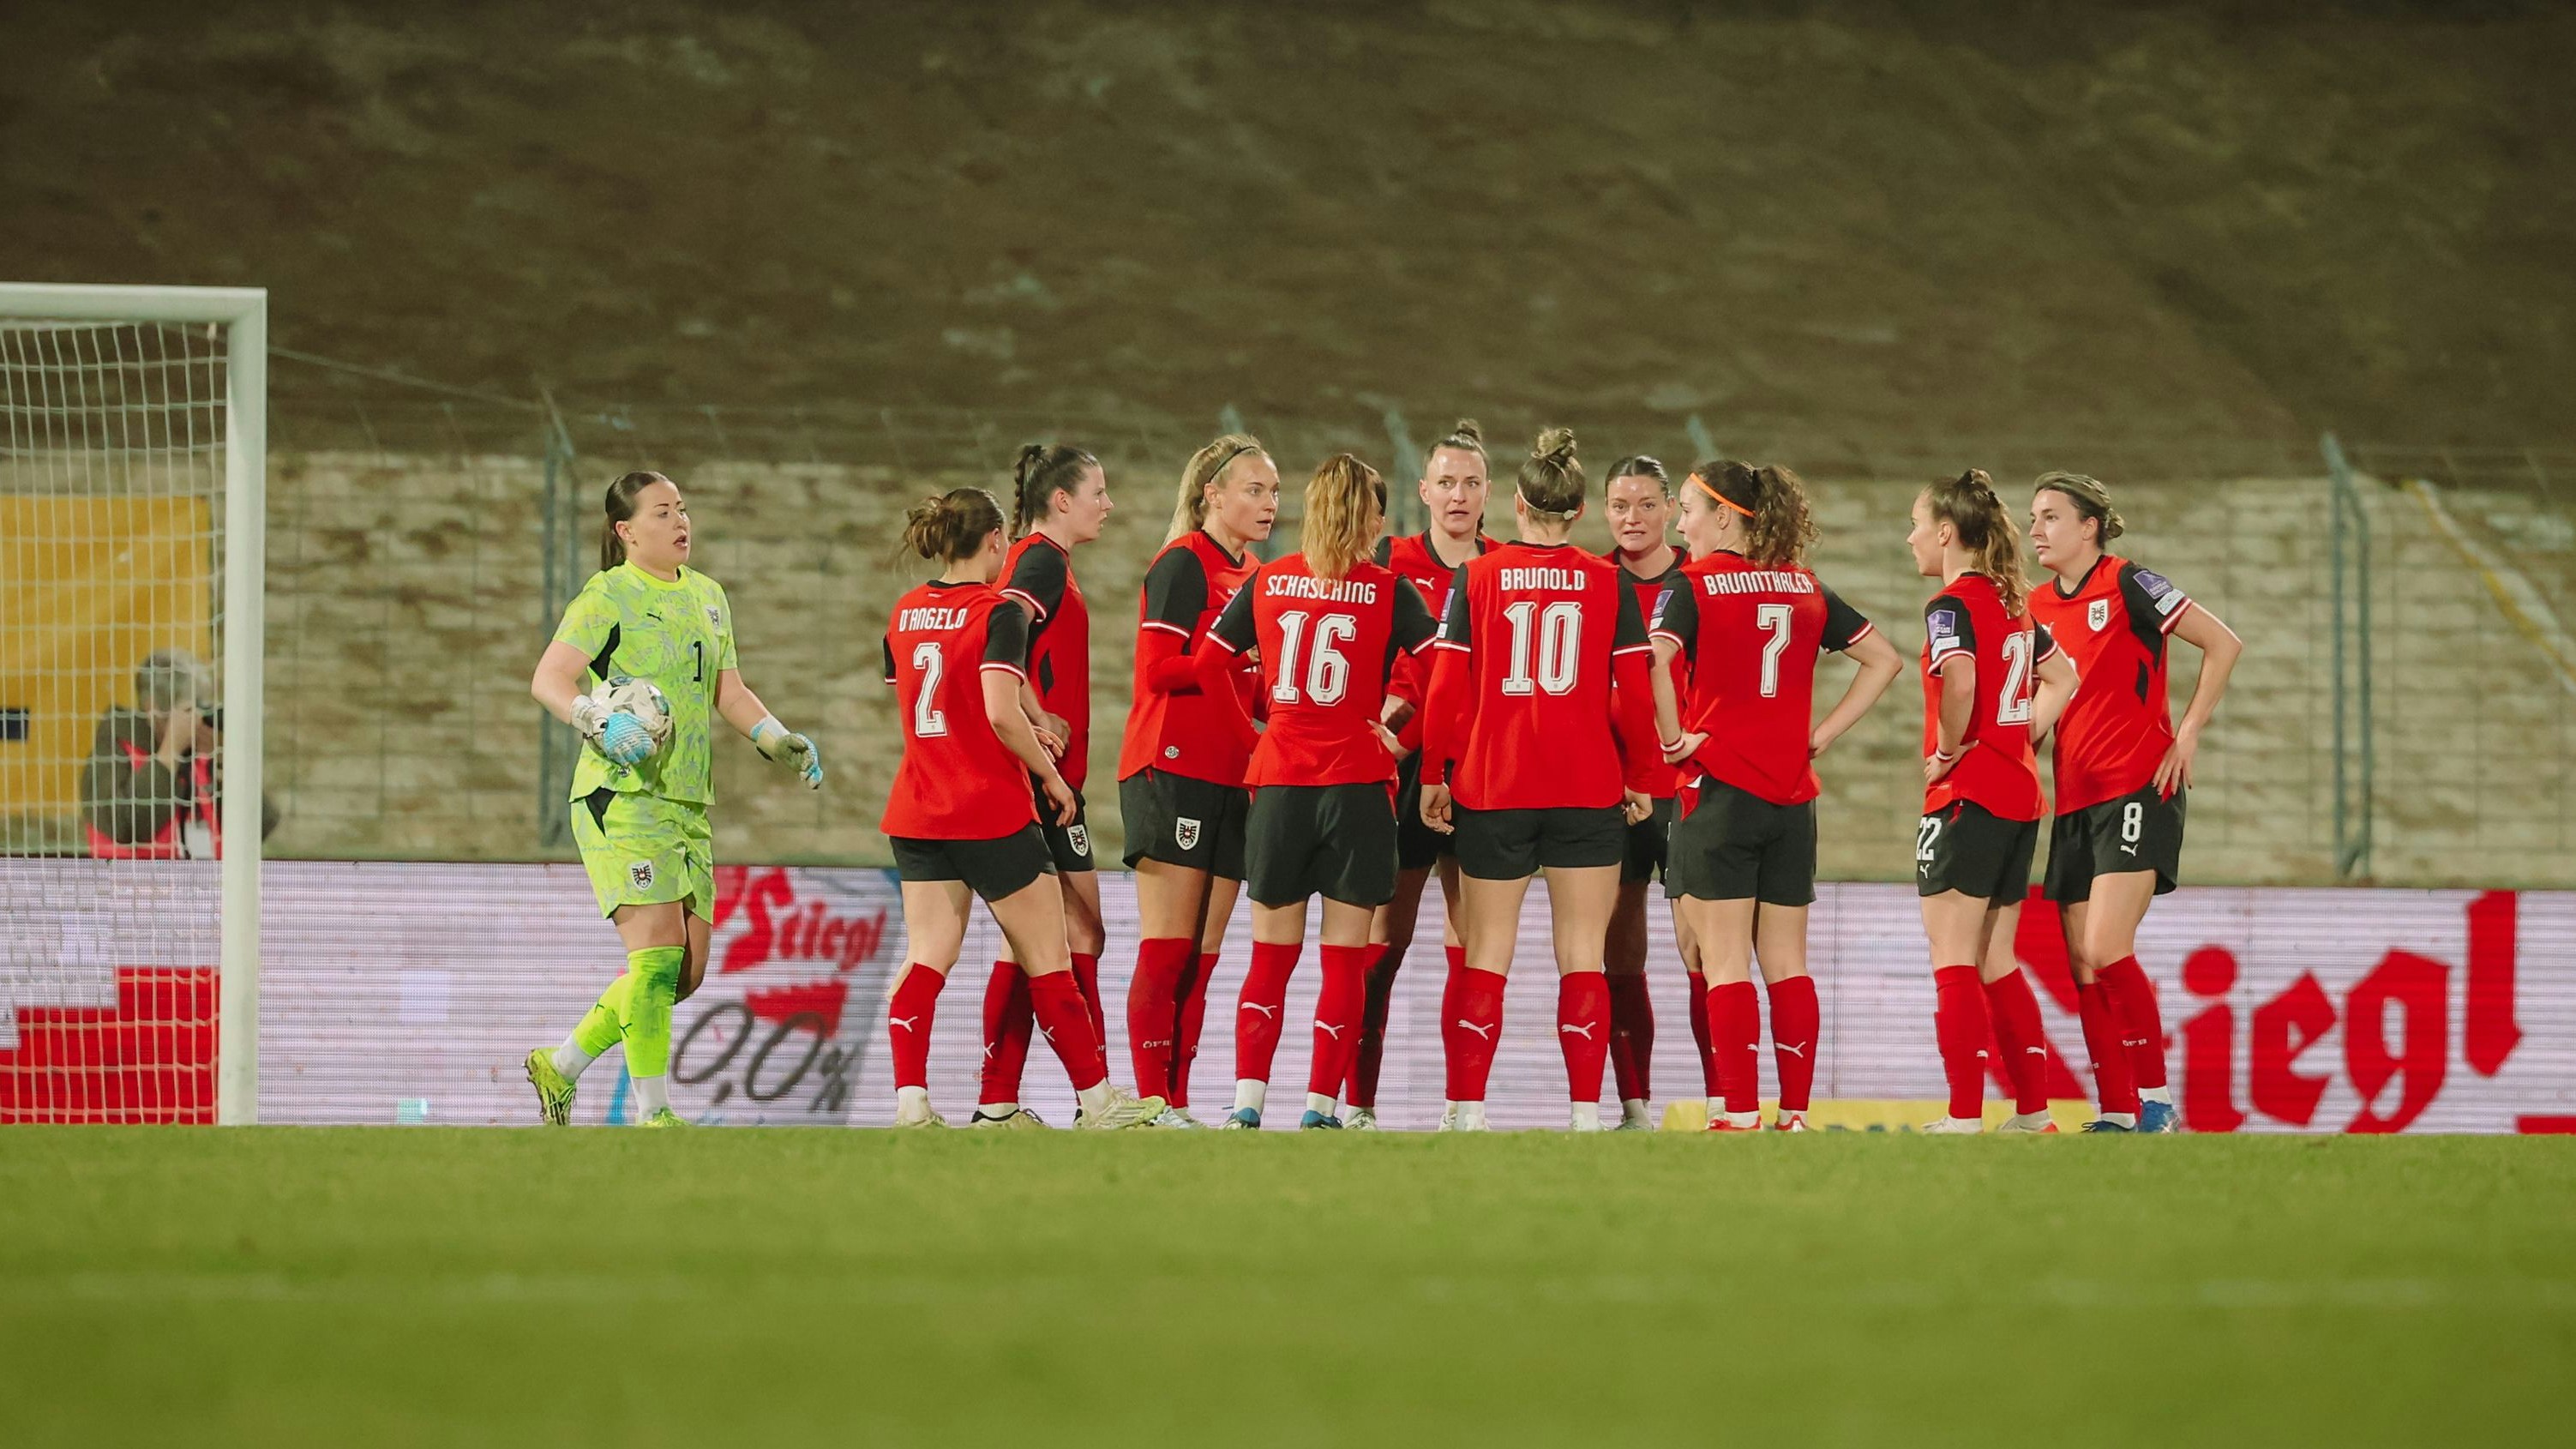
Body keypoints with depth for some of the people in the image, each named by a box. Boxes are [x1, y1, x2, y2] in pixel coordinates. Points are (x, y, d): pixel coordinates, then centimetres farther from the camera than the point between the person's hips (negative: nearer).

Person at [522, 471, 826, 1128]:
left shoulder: (707, 597, 17)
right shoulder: (609, 596, -6)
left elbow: (729, 693, 23)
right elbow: (548, 679, -15)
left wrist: (781, 741, 8)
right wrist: (601, 722, -32)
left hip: (688, 802, 8)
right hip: (621, 796, -8)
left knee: (687, 969, 6)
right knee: (658, 952, -16)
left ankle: (559, 1067, 22)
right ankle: (652, 1115, -11)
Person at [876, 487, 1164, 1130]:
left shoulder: (904, 613, 9)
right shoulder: (997, 613, -12)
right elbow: (1002, 713, -22)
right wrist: (1051, 776, -8)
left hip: (915, 813, 6)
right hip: (991, 813, -6)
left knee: (925, 957, 3)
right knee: (1047, 960, 4)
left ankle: (910, 1102, -12)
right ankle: (1097, 1100, 11)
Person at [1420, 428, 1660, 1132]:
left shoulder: (1477, 578, -1)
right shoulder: (1610, 584, -1)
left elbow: (1447, 688, -3)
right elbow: (1634, 695, -2)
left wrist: (1433, 776, 6)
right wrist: (1639, 777, 10)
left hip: (1492, 788, 0)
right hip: (1589, 790, 0)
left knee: (1484, 958, 6)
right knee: (1582, 956, 3)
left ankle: (1465, 1108, 2)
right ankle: (1586, 1110, -3)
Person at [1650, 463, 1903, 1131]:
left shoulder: (1696, 585, -6)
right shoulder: (1805, 588, 10)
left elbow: (1653, 662, -24)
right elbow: (1884, 659, 13)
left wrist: (1674, 737, -11)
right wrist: (1823, 733, 10)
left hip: (1718, 787, -5)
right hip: (1791, 795, 5)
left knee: (1725, 963, -4)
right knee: (1786, 962, 9)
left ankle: (1739, 1114, -7)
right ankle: (1795, 1113, 8)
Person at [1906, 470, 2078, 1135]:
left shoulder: (1952, 604, -13)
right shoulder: (2013, 602, 13)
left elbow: (1959, 679, -31)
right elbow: (2062, 675, 26)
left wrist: (1950, 748, -16)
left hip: (1966, 795, -9)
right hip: (2020, 794, 9)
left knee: (1953, 962, -6)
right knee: (1994, 964, 15)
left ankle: (1964, 1116, -11)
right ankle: (2034, 1111, 15)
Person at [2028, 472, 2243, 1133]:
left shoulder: (2127, 584, -7)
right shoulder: (2037, 607, 12)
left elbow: (2224, 643, -8)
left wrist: (2188, 734, -10)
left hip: (2138, 788, -7)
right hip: (2074, 801, 7)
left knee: (2105, 951, -17)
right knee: (2083, 967, 3)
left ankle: (2156, 1099, -9)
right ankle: (2116, 1112, 8)